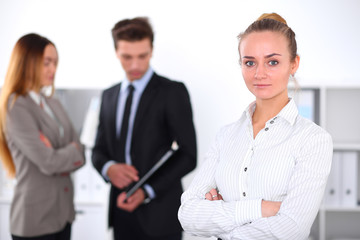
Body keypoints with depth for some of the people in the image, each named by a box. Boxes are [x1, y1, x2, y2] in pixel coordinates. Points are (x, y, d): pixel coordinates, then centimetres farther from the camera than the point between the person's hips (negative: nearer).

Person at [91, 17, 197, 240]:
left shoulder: (173, 92, -5)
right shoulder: (109, 96, 12)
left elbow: (188, 155, -8)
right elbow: (99, 150, 16)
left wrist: (148, 191, -15)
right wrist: (108, 167, -8)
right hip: (122, 212, 5)